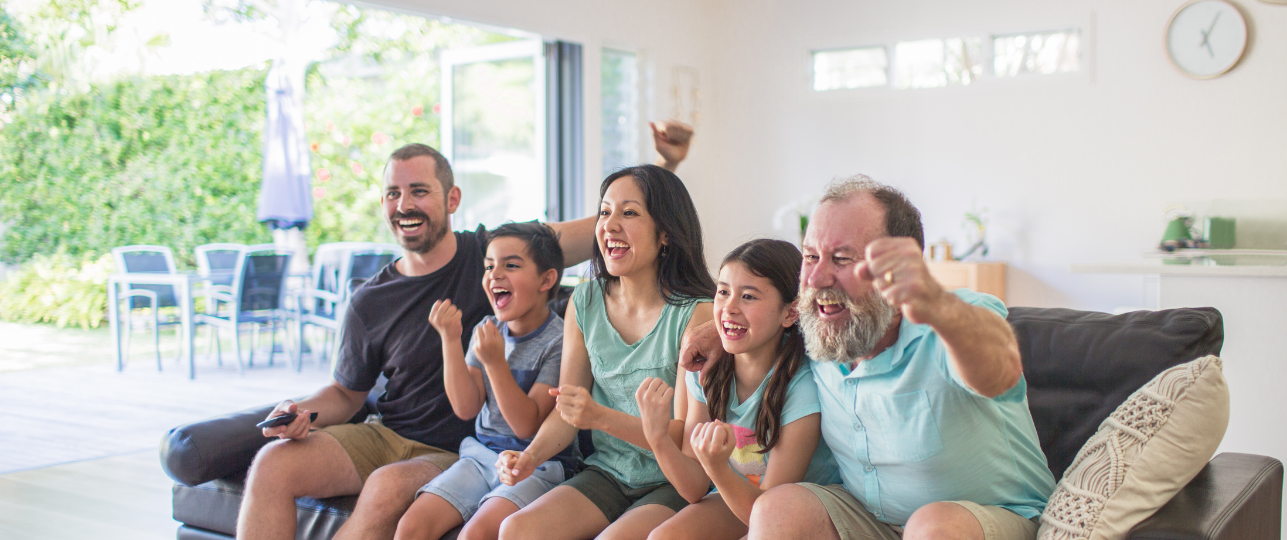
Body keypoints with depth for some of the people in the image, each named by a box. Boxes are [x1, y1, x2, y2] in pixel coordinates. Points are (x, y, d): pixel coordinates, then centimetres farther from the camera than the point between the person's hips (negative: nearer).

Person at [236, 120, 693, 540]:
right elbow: (347, 392, 17)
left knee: (388, 487, -33)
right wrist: (304, 412, -6)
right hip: (385, 437, 4)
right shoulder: (369, 302, 4)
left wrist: (667, 164, -20)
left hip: (458, 453, -4)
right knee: (273, 464, -17)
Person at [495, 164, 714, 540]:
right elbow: (567, 412, 8)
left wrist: (602, 417, -26)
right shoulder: (585, 302, 4)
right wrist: (530, 456, -11)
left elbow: (687, 434, -14)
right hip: (606, 475, 4)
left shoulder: (696, 313, -13)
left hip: (674, 484, -4)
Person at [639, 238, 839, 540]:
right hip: (738, 498, 4)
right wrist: (657, 438, -26)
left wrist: (717, 468, -39)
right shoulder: (706, 370, -10)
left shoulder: (801, 387, -25)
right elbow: (695, 490, -8)